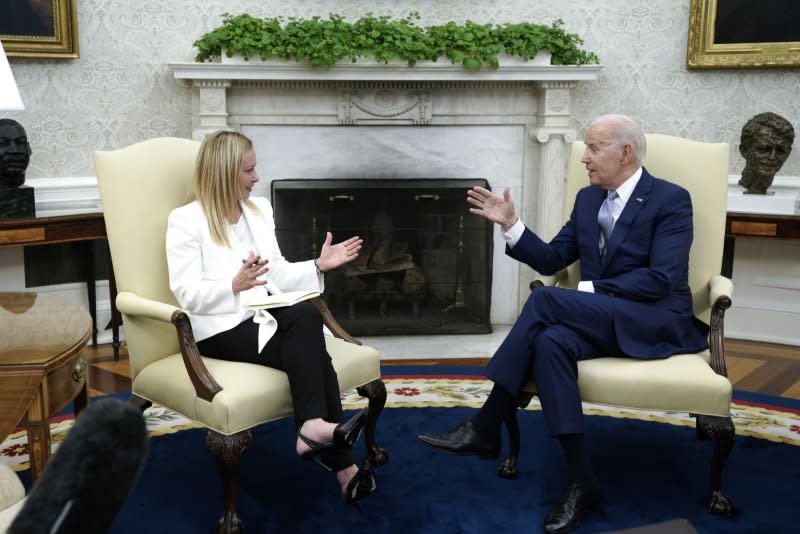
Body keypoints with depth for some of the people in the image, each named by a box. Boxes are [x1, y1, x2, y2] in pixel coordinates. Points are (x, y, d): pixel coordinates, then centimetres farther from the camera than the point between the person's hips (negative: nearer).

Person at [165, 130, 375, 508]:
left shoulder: (259, 209, 16)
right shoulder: (185, 221, -4)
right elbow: (188, 294, -11)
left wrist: (319, 265, 3)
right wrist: (235, 285, -27)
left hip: (267, 316, 6)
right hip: (221, 328, -6)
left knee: (306, 317, -31)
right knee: (307, 338, -30)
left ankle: (315, 428, -32)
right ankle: (340, 464, -32)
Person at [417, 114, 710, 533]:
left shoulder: (671, 200, -6)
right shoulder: (587, 199, 14)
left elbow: (661, 279, -17)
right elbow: (551, 260, 13)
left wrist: (587, 291, -21)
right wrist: (511, 224, -2)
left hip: (657, 322, -6)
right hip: (599, 320, 6)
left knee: (546, 300, -29)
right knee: (550, 341, -31)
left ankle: (486, 426, -23)